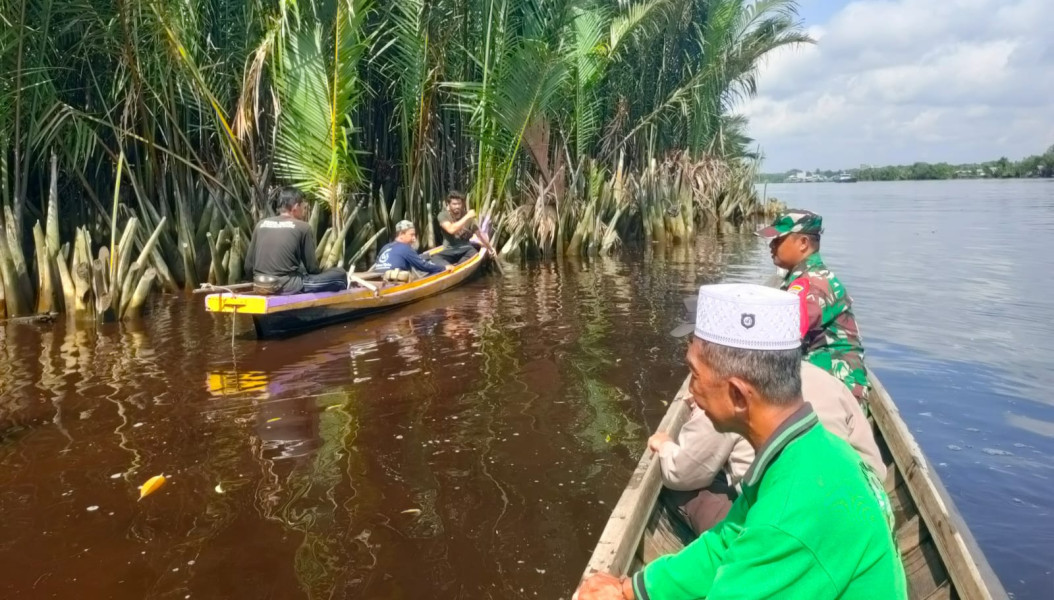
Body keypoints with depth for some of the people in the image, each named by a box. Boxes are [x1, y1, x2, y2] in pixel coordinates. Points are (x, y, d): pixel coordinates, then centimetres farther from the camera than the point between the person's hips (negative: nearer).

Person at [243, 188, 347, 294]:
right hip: (287, 287, -6)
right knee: (340, 274, 7)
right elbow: (311, 267, 2)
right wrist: (320, 273, 23)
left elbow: (248, 266, 10)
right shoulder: (303, 227, -2)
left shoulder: (261, 224, 11)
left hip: (260, 287, 6)